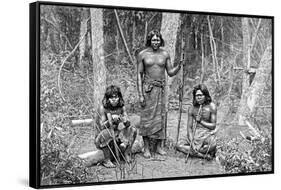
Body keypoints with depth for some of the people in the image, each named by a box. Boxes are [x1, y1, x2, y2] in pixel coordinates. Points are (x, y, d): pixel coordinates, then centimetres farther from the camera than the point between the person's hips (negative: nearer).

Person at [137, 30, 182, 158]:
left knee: (160, 118, 5)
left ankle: (159, 147, 15)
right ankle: (146, 148, 6)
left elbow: (170, 73, 10)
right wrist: (140, 94, -9)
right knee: (147, 118, -2)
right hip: (147, 88, -3)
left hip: (160, 88, 3)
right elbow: (139, 75, -3)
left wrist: (179, 66, -12)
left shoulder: (165, 54, 6)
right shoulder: (142, 54, -2)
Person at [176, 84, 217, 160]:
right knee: (179, 146, -20)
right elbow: (189, 127, -1)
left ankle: (192, 152, -13)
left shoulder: (211, 106, -6)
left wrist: (201, 121, -15)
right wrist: (191, 142, -16)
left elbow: (213, 125, -2)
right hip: (195, 136, 3)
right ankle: (204, 155, -23)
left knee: (212, 146, -39)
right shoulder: (192, 109, 2)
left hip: (208, 135, -3)